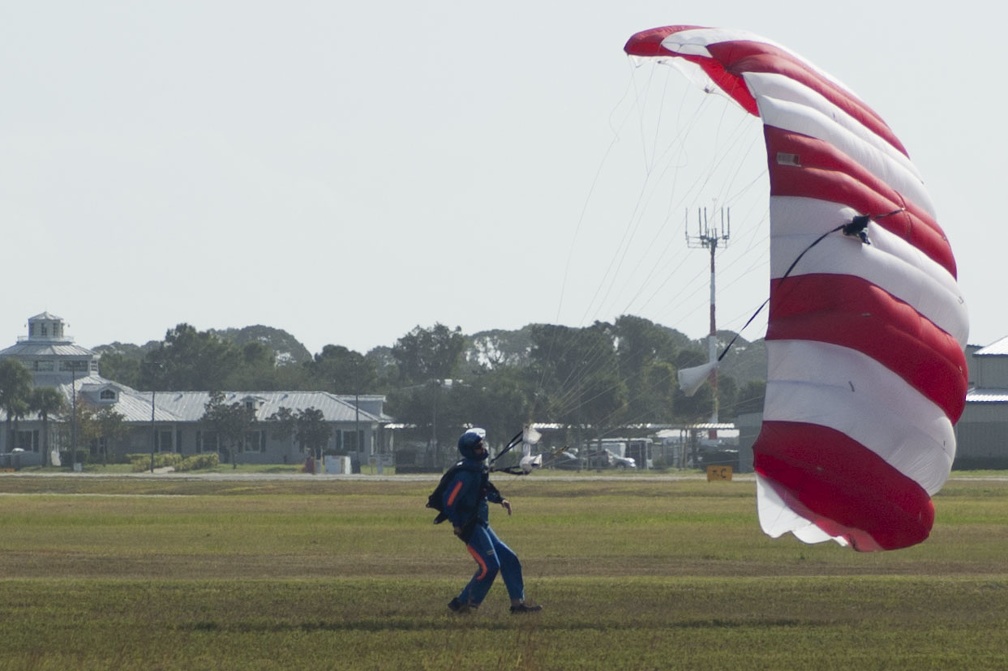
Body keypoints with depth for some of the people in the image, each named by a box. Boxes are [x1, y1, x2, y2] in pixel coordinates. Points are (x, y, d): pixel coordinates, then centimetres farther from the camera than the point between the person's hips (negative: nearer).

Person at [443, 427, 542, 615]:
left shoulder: (480, 468, 10)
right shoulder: (466, 474, -20)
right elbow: (449, 499, -22)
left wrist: (500, 500, 10)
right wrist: (457, 525, -18)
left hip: (481, 525, 10)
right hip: (470, 527, -10)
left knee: (509, 560, 9)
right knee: (489, 566, -13)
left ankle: (518, 603, 10)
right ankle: (461, 604, -3)